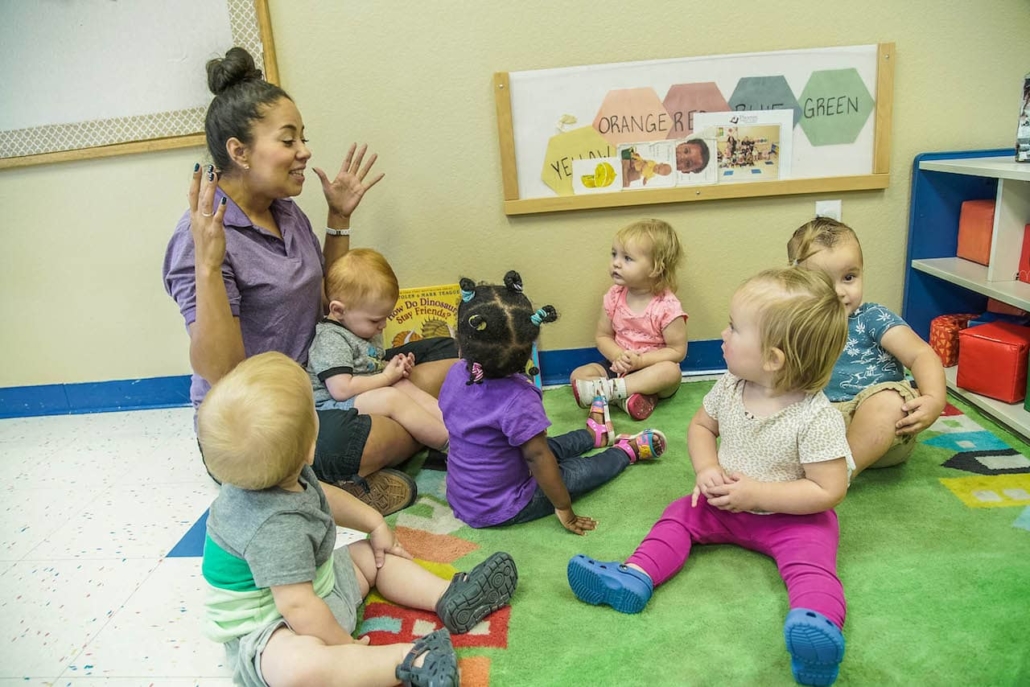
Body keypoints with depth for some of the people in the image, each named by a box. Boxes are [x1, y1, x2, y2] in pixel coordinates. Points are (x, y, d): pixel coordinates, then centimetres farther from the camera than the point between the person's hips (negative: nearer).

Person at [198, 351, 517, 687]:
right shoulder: (278, 526, -37)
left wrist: (374, 522, 15)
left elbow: (321, 495, 14)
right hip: (265, 632, -10)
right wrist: (344, 644, -22)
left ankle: (449, 597, 4)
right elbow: (297, 607, -37)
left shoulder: (269, 477, -8)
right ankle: (408, 659, -31)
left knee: (371, 555, 15)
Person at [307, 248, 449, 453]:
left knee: (406, 386, -10)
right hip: (330, 405, -10)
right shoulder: (331, 339, -16)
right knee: (392, 398, -28)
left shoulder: (364, 328, 15)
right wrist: (387, 377, -15)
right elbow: (341, 389, -26)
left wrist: (394, 366, 9)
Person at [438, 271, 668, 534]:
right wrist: (564, 508, -15)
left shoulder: (456, 374, -15)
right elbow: (539, 459, -27)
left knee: (544, 446, 26)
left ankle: (597, 436, 50)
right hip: (501, 510, -7)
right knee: (577, 471, 11)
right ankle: (628, 451, 36)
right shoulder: (519, 400, -36)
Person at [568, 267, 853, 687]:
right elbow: (700, 425, 7)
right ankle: (635, 575, -16)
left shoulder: (816, 418, -27)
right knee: (679, 515, -5)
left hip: (791, 516, -5)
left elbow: (828, 491, -24)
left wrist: (757, 495, -28)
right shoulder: (730, 387, -9)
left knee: (810, 559, -30)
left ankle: (817, 627, -50)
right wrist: (707, 470, -13)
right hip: (726, 503, 6)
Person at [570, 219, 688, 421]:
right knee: (578, 375, -14)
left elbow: (677, 351, -14)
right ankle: (626, 397, -29)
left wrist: (639, 361, -23)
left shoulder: (667, 306, -19)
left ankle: (607, 389, -36)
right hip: (620, 367, 4)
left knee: (671, 371, -36)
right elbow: (603, 336, 3)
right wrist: (618, 356, -18)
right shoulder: (614, 296, -5)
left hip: (651, 370, -4)